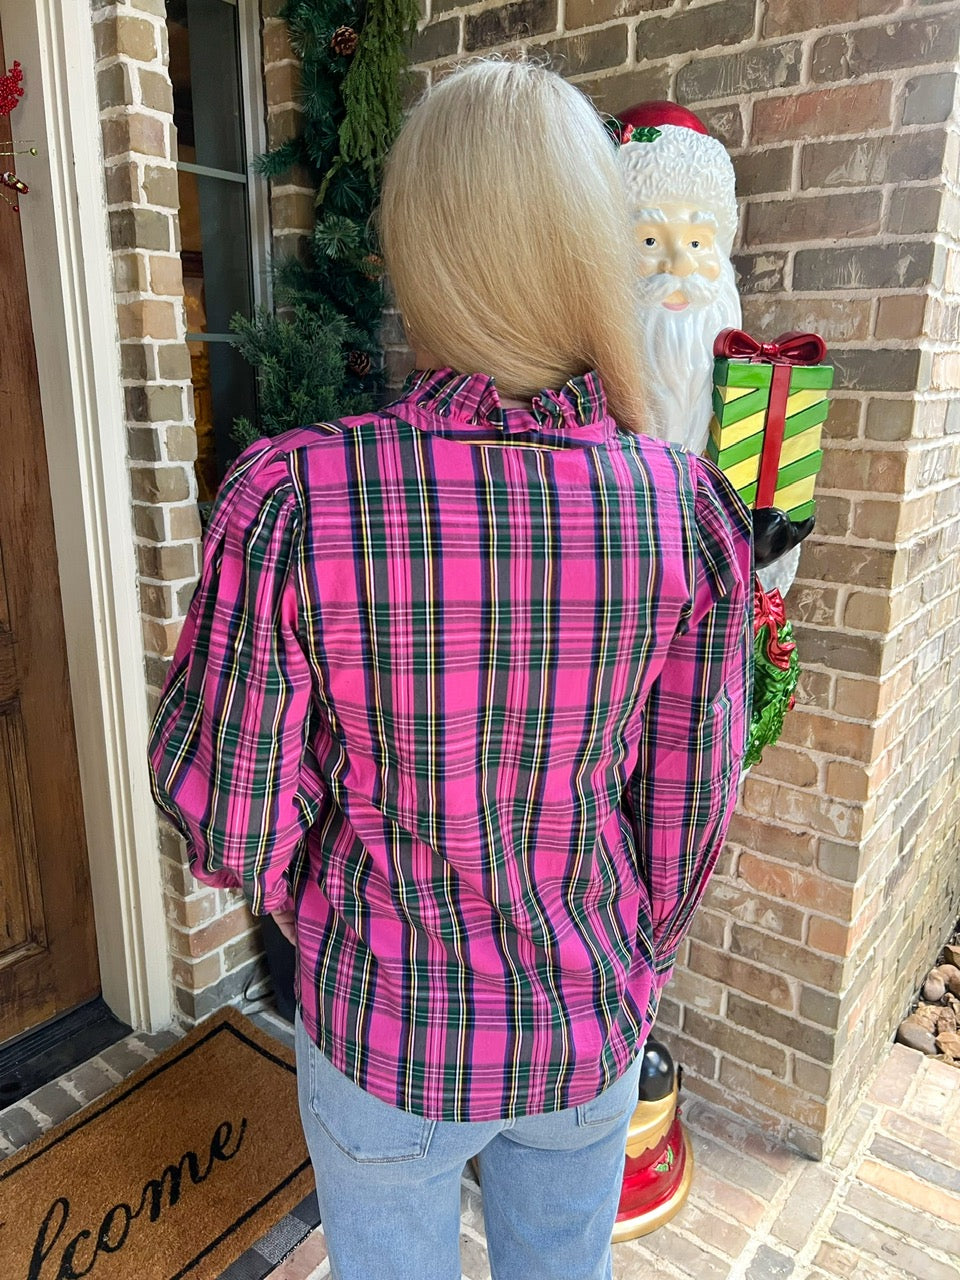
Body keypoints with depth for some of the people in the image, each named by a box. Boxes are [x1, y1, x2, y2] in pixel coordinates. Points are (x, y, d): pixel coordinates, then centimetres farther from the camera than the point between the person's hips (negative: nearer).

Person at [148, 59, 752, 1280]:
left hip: (385, 1033, -1)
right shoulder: (689, 510, -19)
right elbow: (691, 805, -8)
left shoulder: (288, 499, -26)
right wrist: (630, 967, 12)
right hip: (589, 1030, 2)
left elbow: (229, 817, -16)